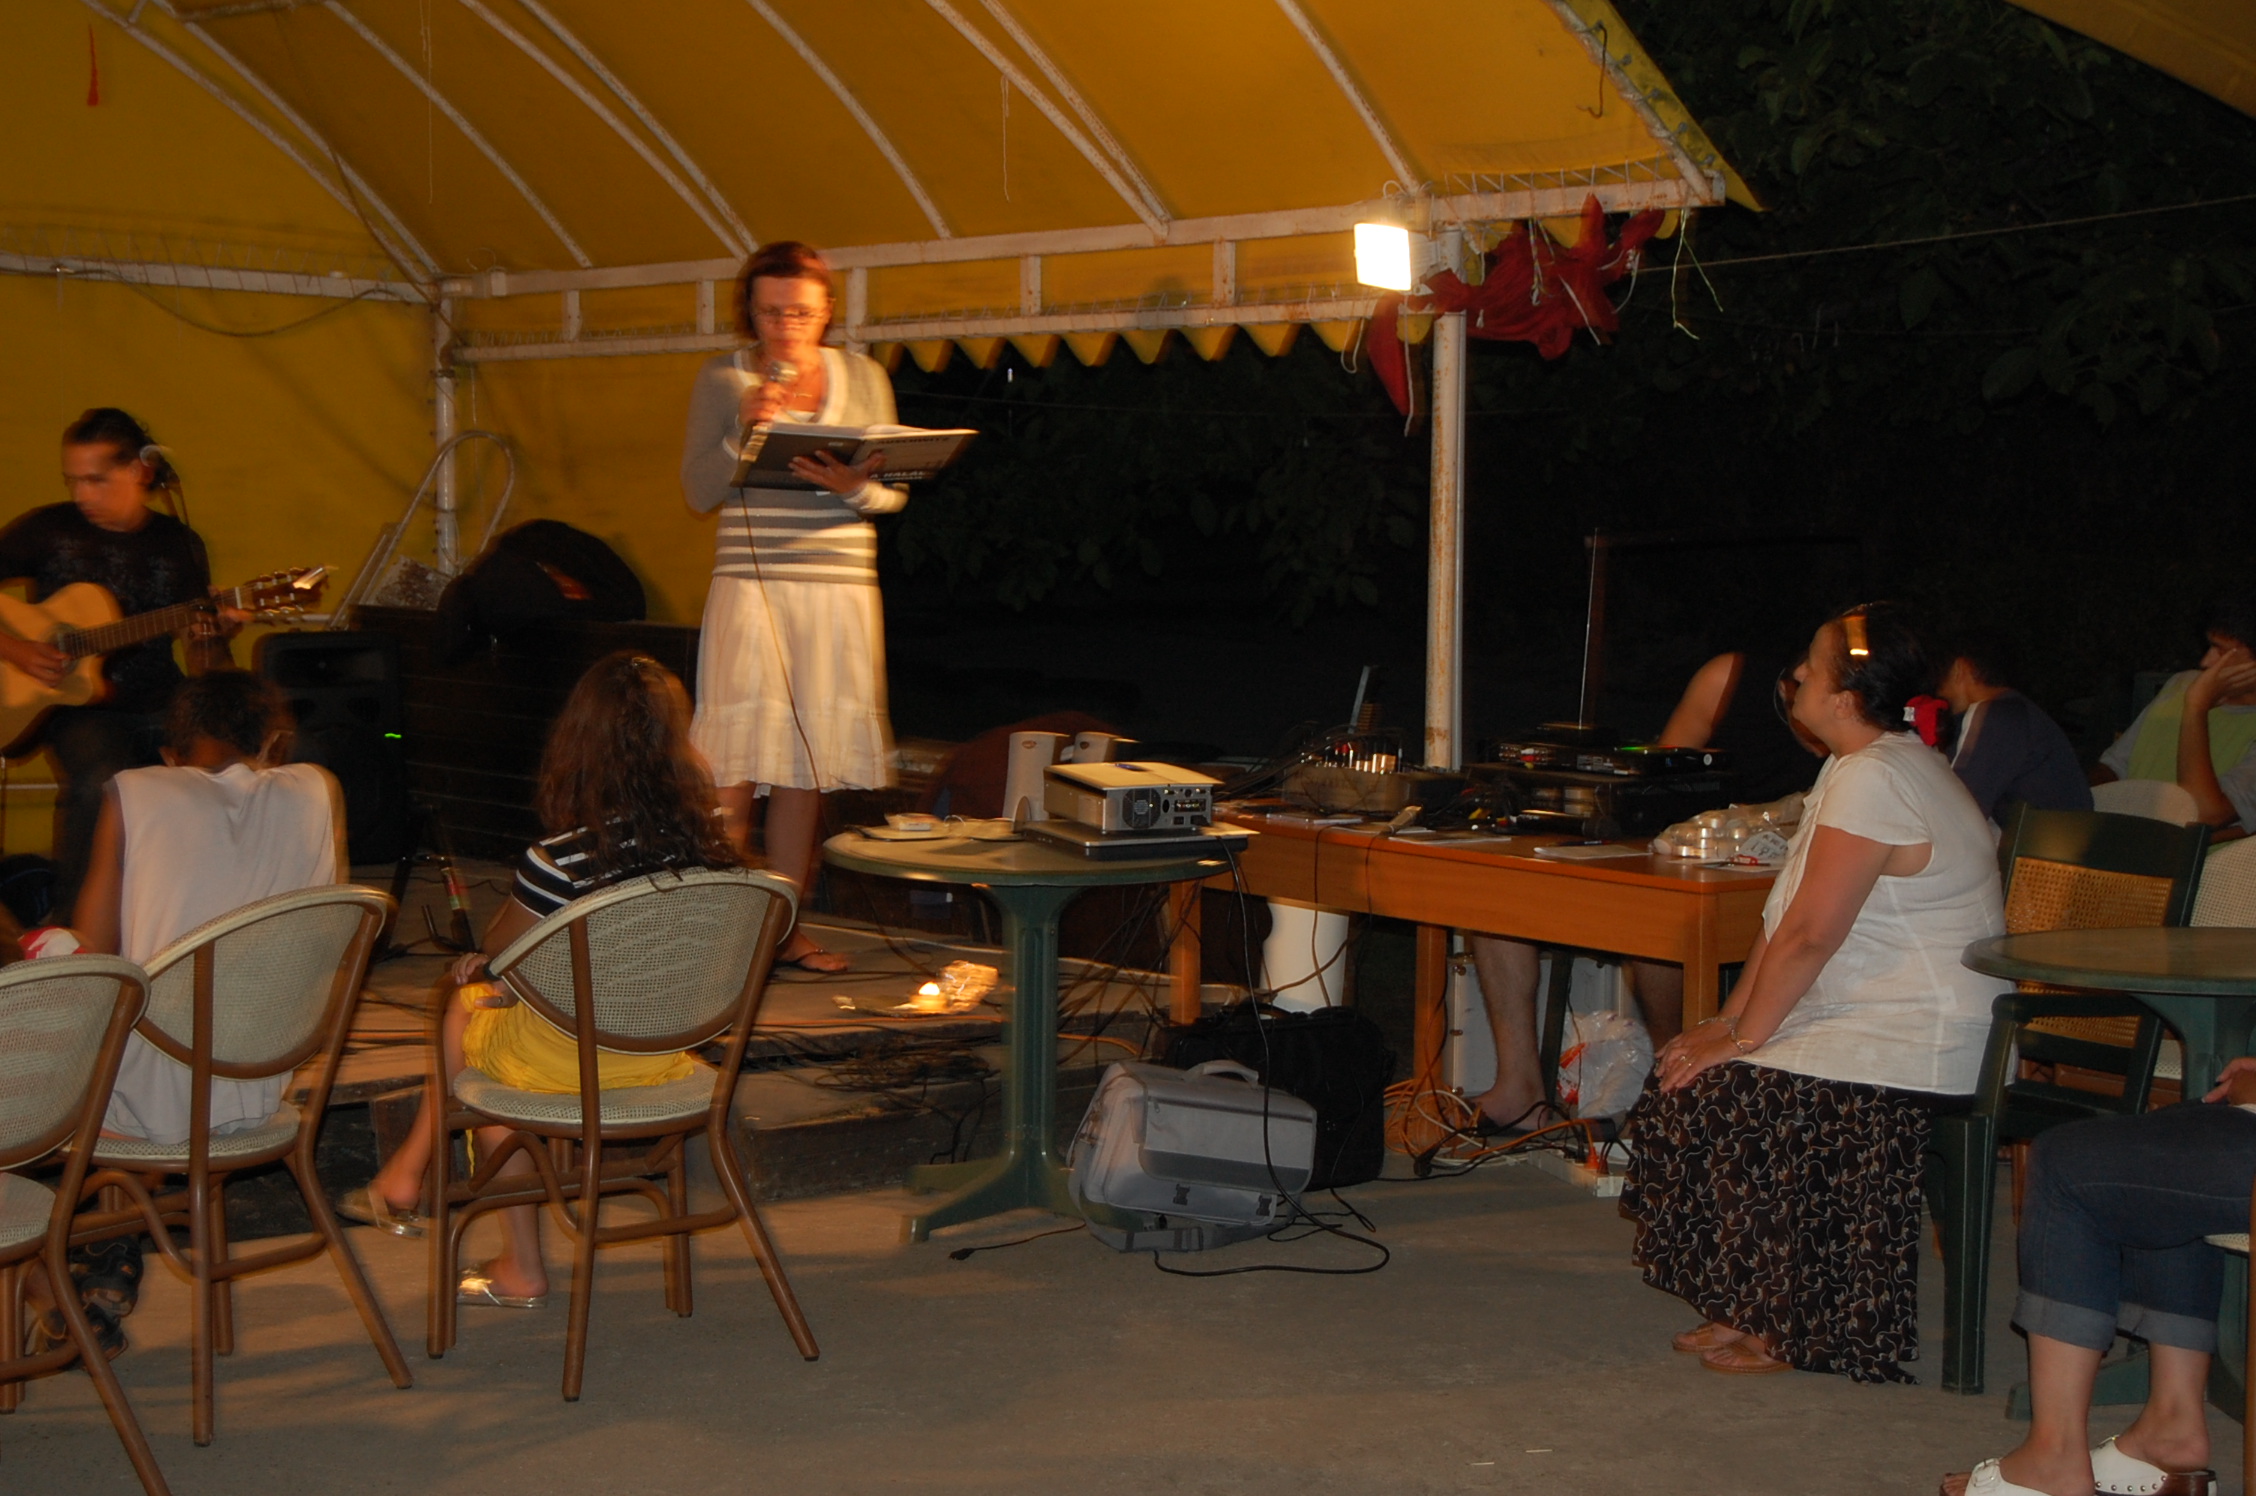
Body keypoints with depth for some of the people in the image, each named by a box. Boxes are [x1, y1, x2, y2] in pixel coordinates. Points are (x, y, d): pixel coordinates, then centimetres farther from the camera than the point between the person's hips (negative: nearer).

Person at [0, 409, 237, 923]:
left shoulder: (179, 544, 8)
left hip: (160, 705, 2)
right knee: (101, 783, -35)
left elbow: (203, 667, 7)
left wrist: (213, 641, -15)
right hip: (80, 708, -2)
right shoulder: (47, 529, 3)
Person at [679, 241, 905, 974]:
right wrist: (745, 431, -14)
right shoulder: (722, 379, 4)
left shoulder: (863, 378, 10)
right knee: (735, 774, -6)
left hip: (842, 589, 2)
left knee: (805, 770, 6)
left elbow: (896, 491, 9)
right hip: (753, 585, -2)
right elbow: (699, 492, 0)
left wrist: (855, 487, -13)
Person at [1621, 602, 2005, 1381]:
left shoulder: (1872, 779, -20)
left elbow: (1809, 935, -22)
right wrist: (1729, 1020, 8)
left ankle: (1789, 1331, -7)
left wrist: (1743, 1035, -13)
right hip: (1870, 1022, 11)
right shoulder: (1867, 767, 14)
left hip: (1917, 1046, -11)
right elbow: (1785, 919, 15)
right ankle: (1752, 1309, 9)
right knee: (1684, 1078, 2)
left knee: (1727, 1098, -20)